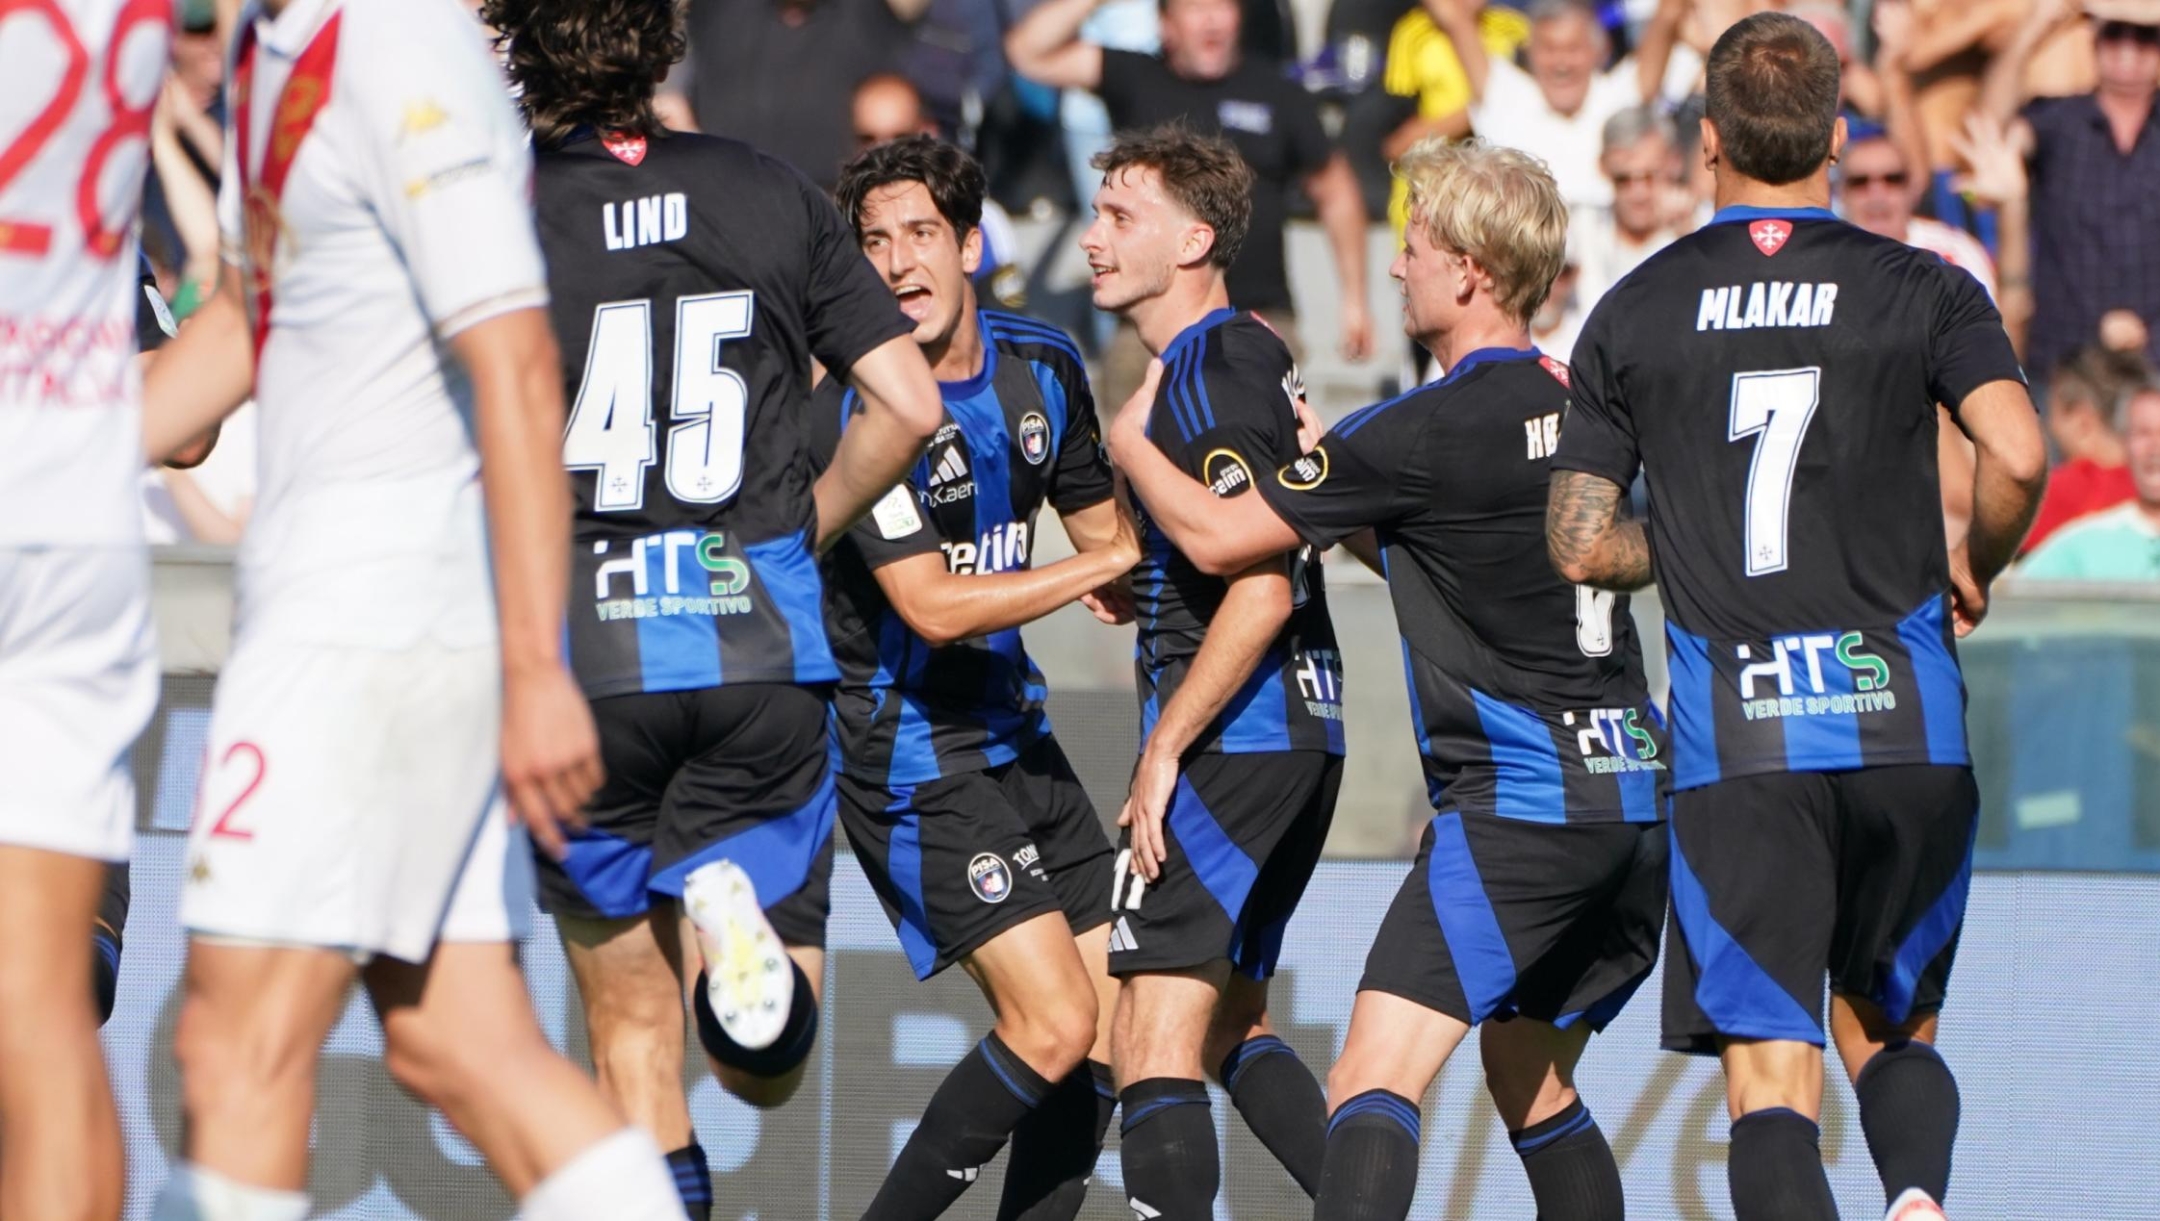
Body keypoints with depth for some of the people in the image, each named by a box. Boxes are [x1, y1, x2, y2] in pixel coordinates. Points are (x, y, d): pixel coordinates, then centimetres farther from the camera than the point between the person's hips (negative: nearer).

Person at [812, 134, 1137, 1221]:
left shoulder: (1044, 365, 4)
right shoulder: (855, 409, -18)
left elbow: (1101, 524, 19)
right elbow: (934, 606, -23)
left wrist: (1140, 581, -3)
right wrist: (1108, 564, -21)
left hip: (1015, 738, 8)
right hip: (915, 761, -8)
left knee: (1115, 1023, 6)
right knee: (1054, 1025, -16)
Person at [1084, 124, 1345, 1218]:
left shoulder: (1209, 378, -14)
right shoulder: (1256, 356, 16)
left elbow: (1261, 592, -21)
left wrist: (1164, 750, -18)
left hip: (1232, 741, -11)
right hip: (1300, 733, 11)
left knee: (1154, 1043, -12)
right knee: (1232, 1025, 20)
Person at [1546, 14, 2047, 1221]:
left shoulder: (1635, 314, 6)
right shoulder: (1923, 291, 2)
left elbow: (1580, 547, 5)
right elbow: (2018, 455, -13)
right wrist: (1973, 570, 6)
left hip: (1734, 742, -1)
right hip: (1906, 729, 1)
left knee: (1771, 1074, -2)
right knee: (1892, 1030, 19)